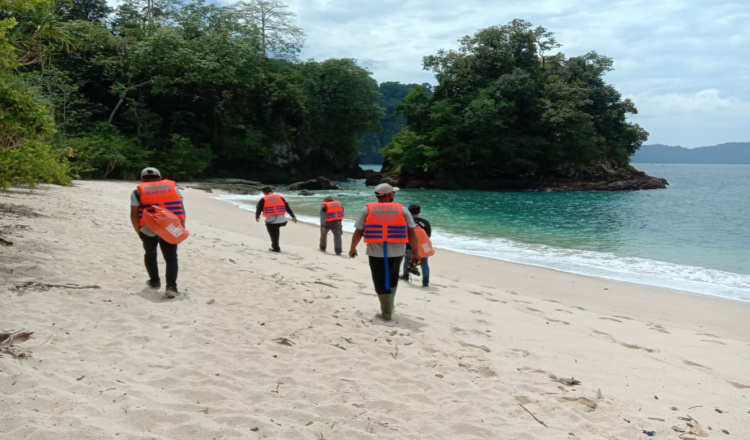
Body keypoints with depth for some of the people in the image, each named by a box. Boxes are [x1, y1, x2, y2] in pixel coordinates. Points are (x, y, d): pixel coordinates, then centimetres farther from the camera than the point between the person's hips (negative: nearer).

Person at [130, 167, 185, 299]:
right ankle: (171, 287, -9)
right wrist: (181, 228, 10)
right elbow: (181, 210, 6)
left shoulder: (138, 192, 9)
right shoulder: (172, 187, 14)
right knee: (171, 258, 6)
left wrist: (139, 232, 7)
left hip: (148, 229, 0)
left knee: (150, 255, 24)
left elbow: (134, 214, -1)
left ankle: (154, 281, 35)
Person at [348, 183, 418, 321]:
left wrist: (352, 248, 16)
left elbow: (358, 233, 1)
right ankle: (389, 306, 33)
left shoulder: (367, 210, 0)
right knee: (392, 280, 24)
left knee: (382, 283, 8)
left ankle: (387, 313, 11)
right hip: (397, 252, 2)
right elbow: (412, 234, -3)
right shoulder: (402, 210, 0)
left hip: (376, 253, -1)